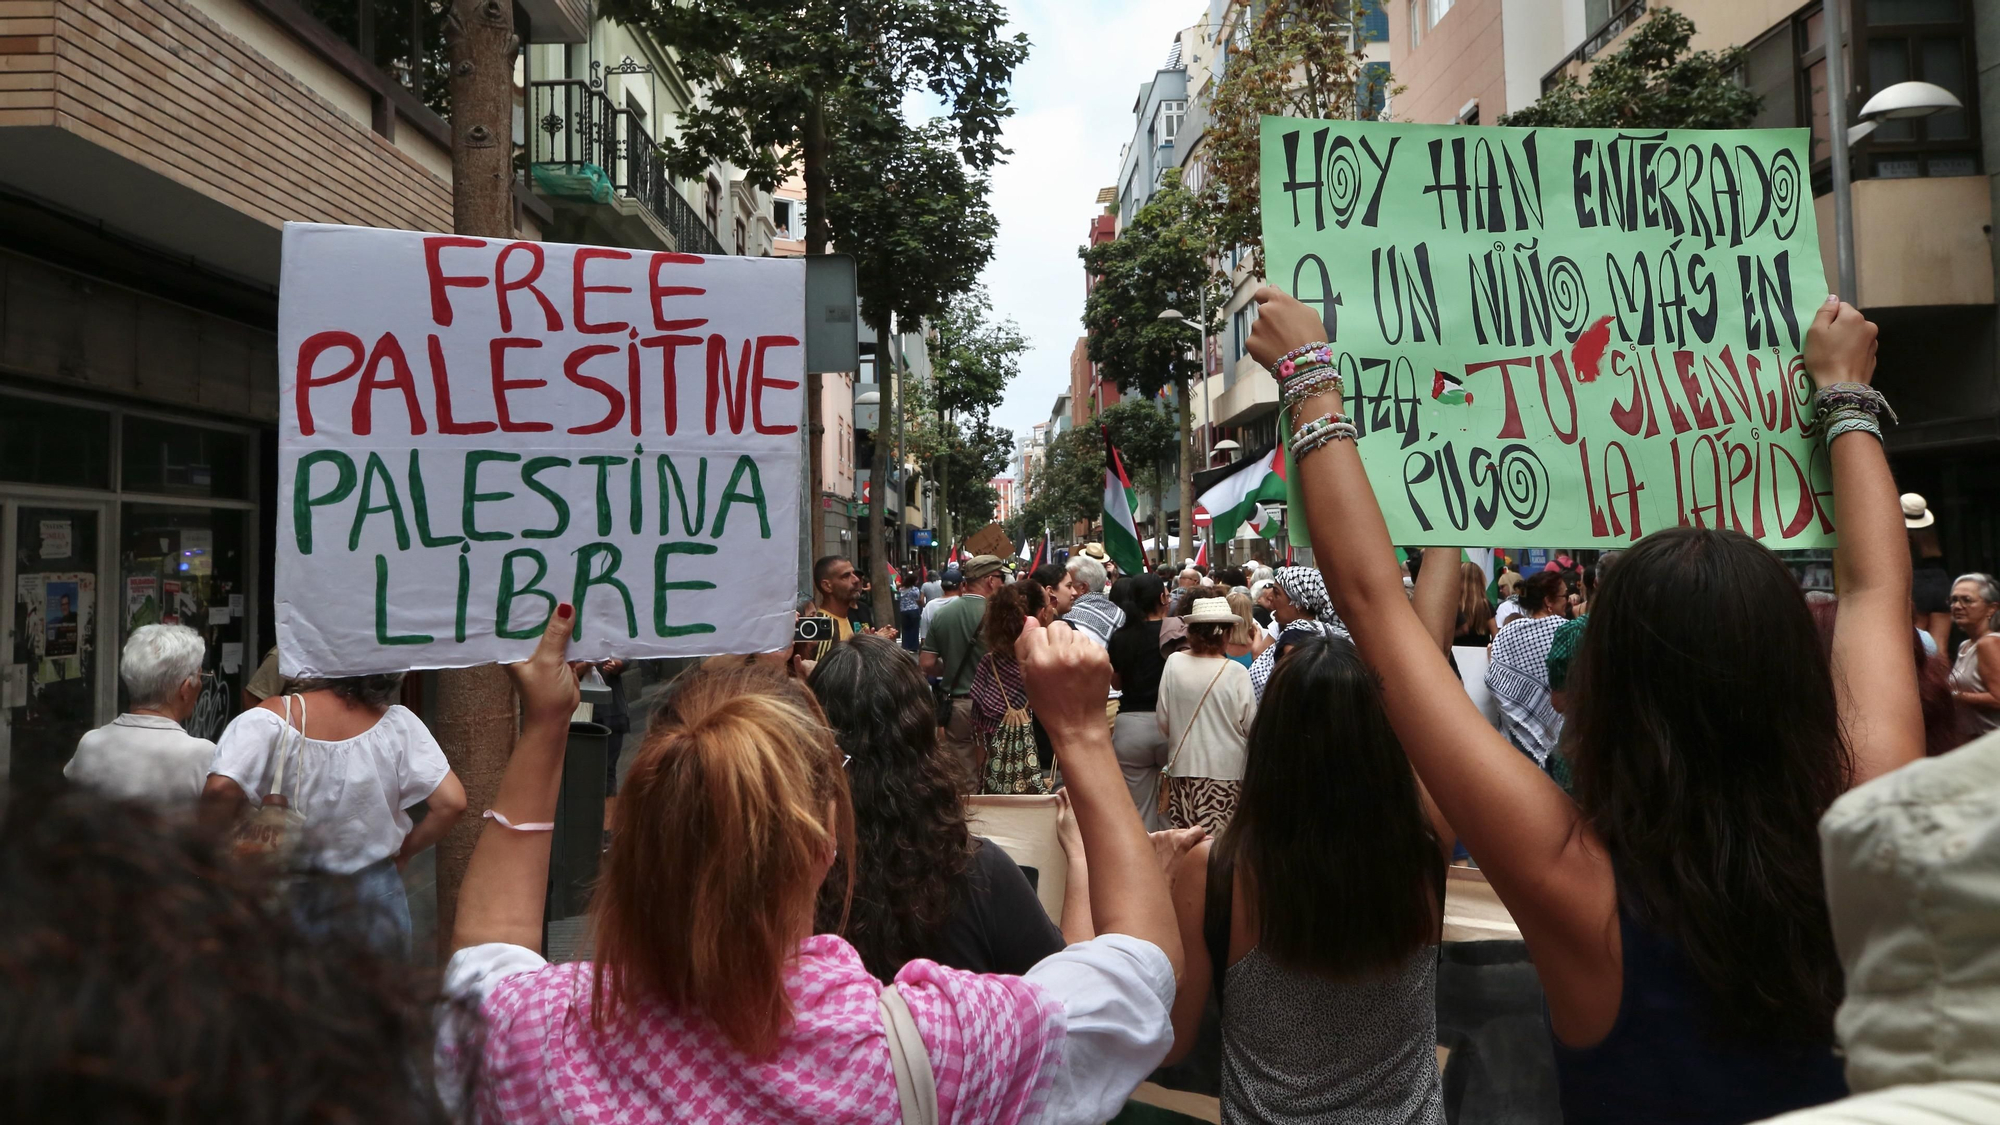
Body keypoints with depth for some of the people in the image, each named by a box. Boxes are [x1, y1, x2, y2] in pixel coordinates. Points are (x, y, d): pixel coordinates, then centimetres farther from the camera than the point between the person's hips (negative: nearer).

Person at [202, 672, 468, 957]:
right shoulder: (398, 722, -11)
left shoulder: (270, 718, -16)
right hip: (374, 899, 1)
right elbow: (451, 803, -15)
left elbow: (220, 789, -30)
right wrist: (402, 852, 3)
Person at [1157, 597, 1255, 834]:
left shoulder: (1174, 663, -6)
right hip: (1223, 770, -3)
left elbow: (1162, 718, 1)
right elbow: (1250, 726, -7)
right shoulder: (1236, 672, -13)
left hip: (1182, 765, 3)